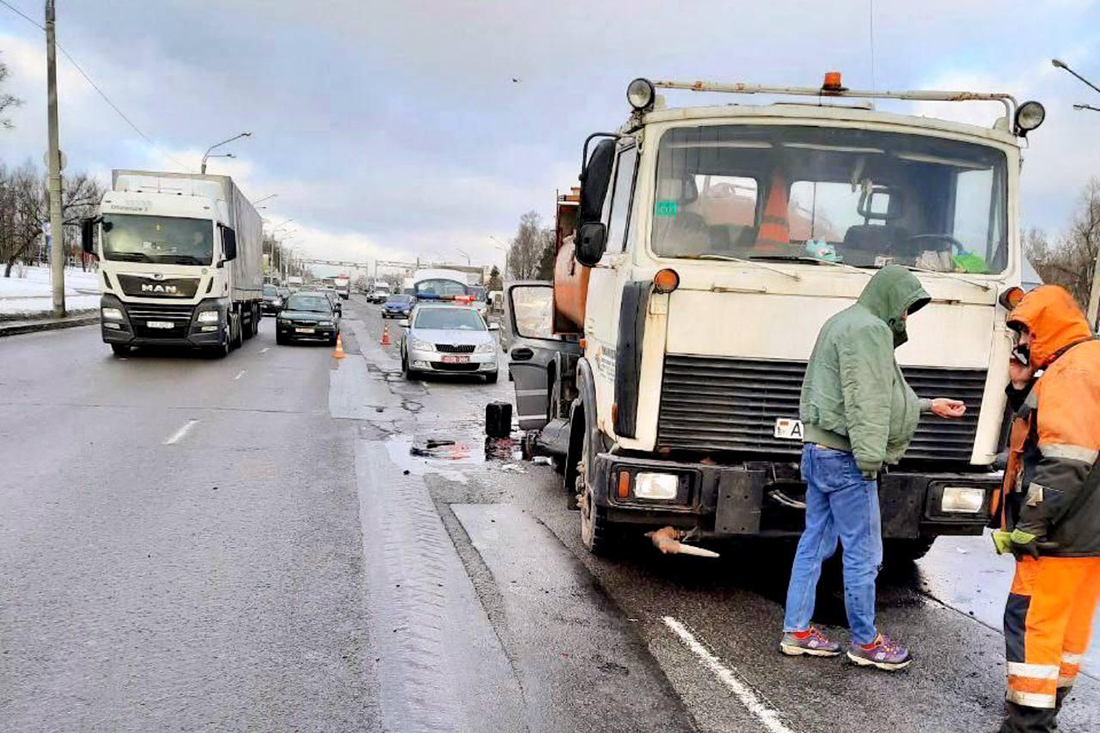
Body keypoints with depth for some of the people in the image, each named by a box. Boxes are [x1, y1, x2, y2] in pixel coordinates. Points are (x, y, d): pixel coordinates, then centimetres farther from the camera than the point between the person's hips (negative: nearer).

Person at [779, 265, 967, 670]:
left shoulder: (842, 323, 19)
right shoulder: (868, 329, -13)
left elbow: (878, 394, 25)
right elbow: (866, 401, -20)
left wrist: (929, 405, 28)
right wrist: (869, 458, -21)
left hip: (818, 450, 10)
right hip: (845, 457, -10)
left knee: (815, 543, 14)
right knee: (863, 552, 1)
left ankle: (797, 631, 20)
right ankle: (865, 642, 13)